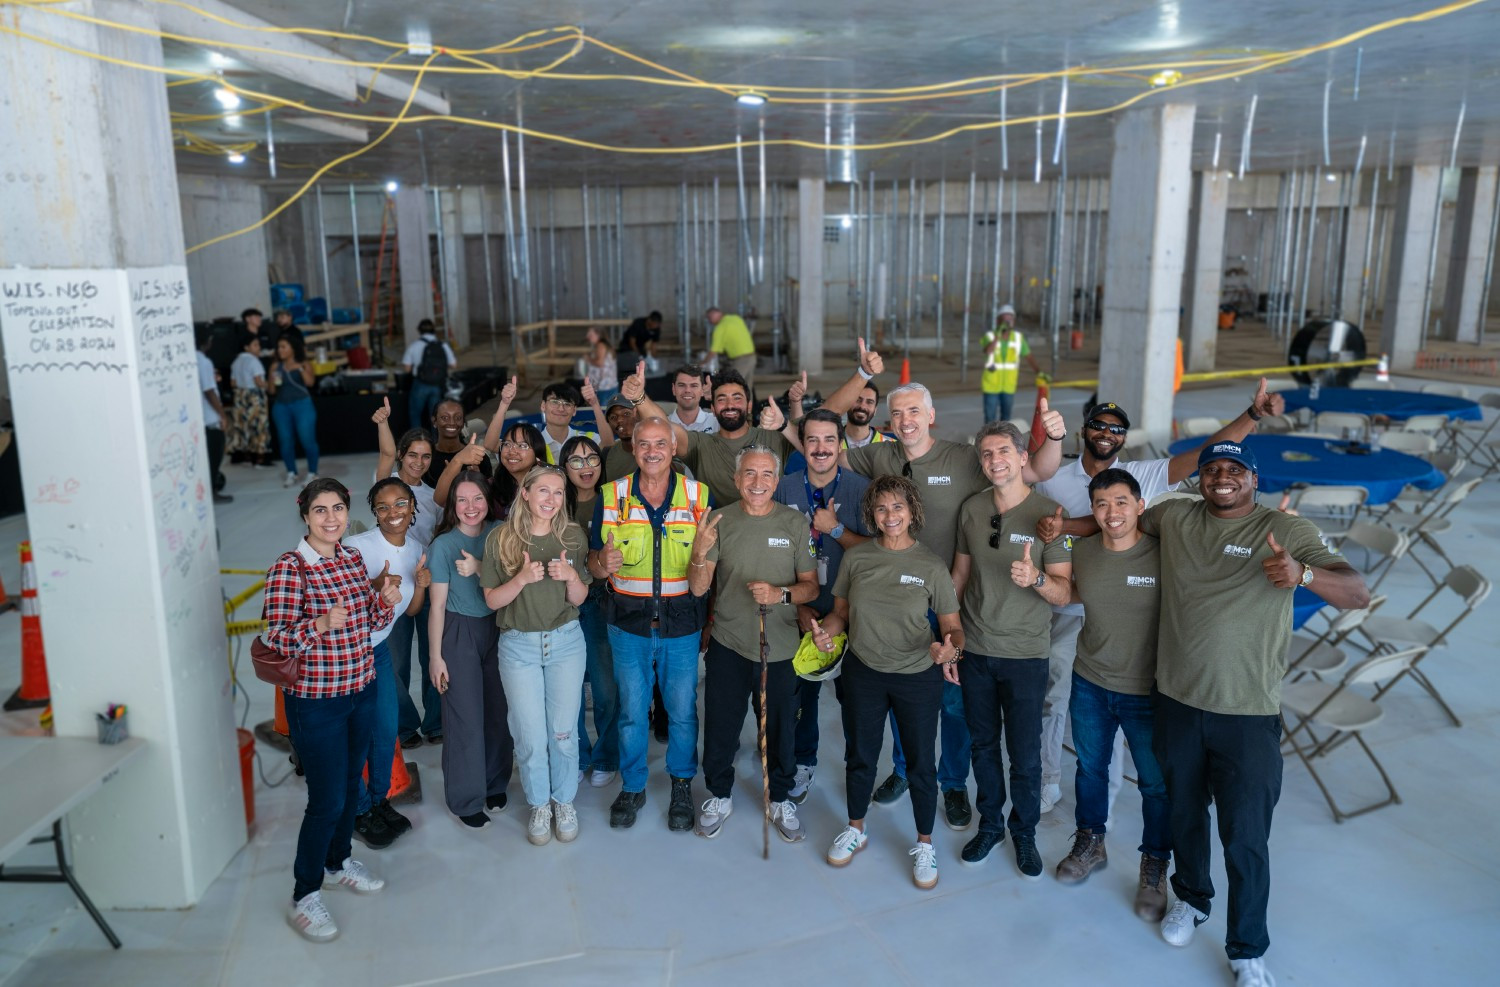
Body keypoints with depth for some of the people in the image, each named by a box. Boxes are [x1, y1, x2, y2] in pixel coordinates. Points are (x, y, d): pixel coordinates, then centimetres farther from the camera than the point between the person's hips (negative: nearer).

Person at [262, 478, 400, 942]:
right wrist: (321, 625, -35)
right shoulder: (289, 568, -16)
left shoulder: (353, 558, 4)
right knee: (327, 800, -1)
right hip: (316, 700, -6)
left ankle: (338, 861, 42)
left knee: (350, 786, 21)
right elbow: (274, 638, -18)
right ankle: (304, 898, 17)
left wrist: (385, 601, -9)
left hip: (360, 691, 7)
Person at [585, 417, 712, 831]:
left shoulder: (699, 495, -3)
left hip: (682, 623, 0)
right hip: (628, 622, 1)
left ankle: (682, 786, 30)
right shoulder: (610, 497, -1)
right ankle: (632, 786, 31)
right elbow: (594, 562, 2)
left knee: (682, 710, 10)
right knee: (631, 710, 12)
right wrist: (603, 564, -21)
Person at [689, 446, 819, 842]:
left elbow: (811, 586, 0)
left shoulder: (794, 523, -3)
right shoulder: (720, 521, -3)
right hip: (728, 645, 0)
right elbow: (698, 588, -5)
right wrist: (700, 553, -25)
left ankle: (781, 799, 36)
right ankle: (719, 796, 36)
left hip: (779, 646, 0)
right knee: (721, 725, 12)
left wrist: (781, 594, -20)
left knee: (781, 728, 13)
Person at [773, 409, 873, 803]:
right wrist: (797, 605, -4)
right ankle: (803, 764, 32)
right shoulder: (784, 488, -2)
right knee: (801, 689, 12)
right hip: (801, 611, 2)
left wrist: (836, 528, -20)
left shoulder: (860, 488, -7)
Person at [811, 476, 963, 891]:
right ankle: (855, 830, 41)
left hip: (917, 678, -2)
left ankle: (924, 845, 31)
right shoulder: (855, 557, -5)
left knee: (920, 763, 9)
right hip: (862, 673, 2)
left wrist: (951, 648, -28)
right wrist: (825, 631, -16)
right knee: (860, 756, 17)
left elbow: (953, 627, -6)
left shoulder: (931, 566, -10)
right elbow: (841, 612, 5)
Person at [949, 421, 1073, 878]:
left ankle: (1024, 833, 29)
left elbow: (1064, 592, -11)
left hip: (1025, 655, -3)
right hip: (975, 649, 3)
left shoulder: (1049, 513, -11)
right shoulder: (971, 509, 0)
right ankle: (990, 824, 35)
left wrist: (1035, 577, -31)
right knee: (983, 745, 16)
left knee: (1025, 755, 6)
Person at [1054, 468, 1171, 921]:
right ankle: (1090, 843, 44)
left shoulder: (1163, 555, -18)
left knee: (1157, 782, 10)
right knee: (1090, 767, 20)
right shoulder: (1081, 552, -5)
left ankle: (1154, 870, 31)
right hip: (1090, 683, 4)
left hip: (1146, 690, -4)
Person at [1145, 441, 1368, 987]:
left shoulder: (1288, 531, -9)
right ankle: (1191, 899, 46)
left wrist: (1303, 574, -36)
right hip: (1178, 703, 4)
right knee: (1184, 813, 21)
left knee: (1246, 840, 3)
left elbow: (1358, 594, -16)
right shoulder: (1175, 518, 1)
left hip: (1248, 716, -3)